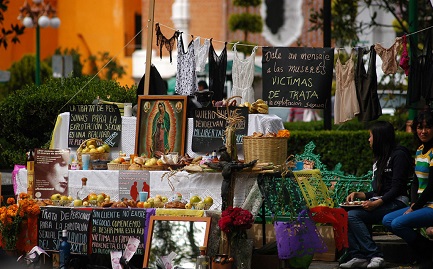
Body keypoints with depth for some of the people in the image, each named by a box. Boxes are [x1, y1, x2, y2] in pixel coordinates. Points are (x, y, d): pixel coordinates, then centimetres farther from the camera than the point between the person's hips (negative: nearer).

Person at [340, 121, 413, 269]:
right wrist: (358, 194, 5)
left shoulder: (399, 155, -4)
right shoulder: (380, 159, 25)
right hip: (380, 201, 9)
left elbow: (397, 188, -14)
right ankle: (357, 256, -22)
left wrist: (376, 203, -25)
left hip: (396, 203, -9)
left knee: (353, 215, -27)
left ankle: (375, 256, -26)